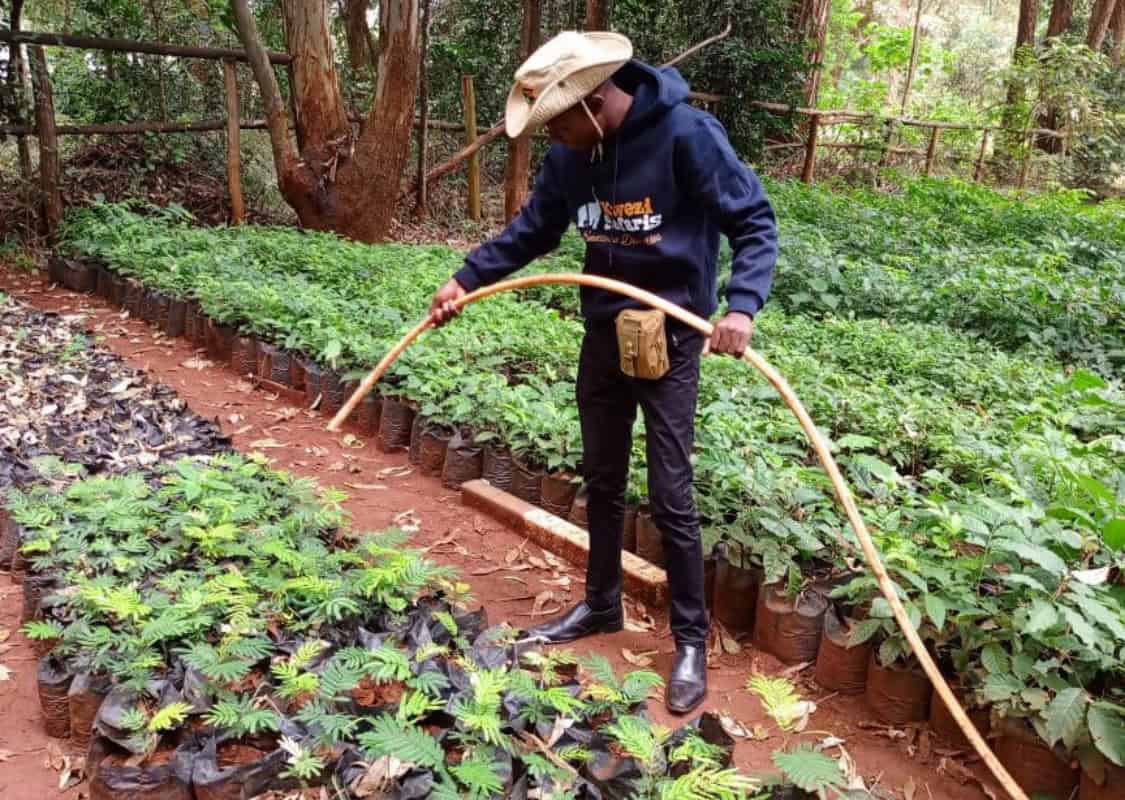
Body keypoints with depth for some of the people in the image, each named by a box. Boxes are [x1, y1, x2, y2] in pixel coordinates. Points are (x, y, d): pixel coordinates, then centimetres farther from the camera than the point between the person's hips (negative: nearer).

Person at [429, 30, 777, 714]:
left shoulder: (687, 135, -19)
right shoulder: (571, 155, -1)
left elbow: (756, 223, -16)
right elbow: (533, 229, 12)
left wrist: (742, 304, -33)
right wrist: (467, 279, 4)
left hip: (670, 339, -6)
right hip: (602, 336, 6)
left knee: (671, 497, -2)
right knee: (602, 482, 17)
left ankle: (692, 642, 15)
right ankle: (602, 604, 36)